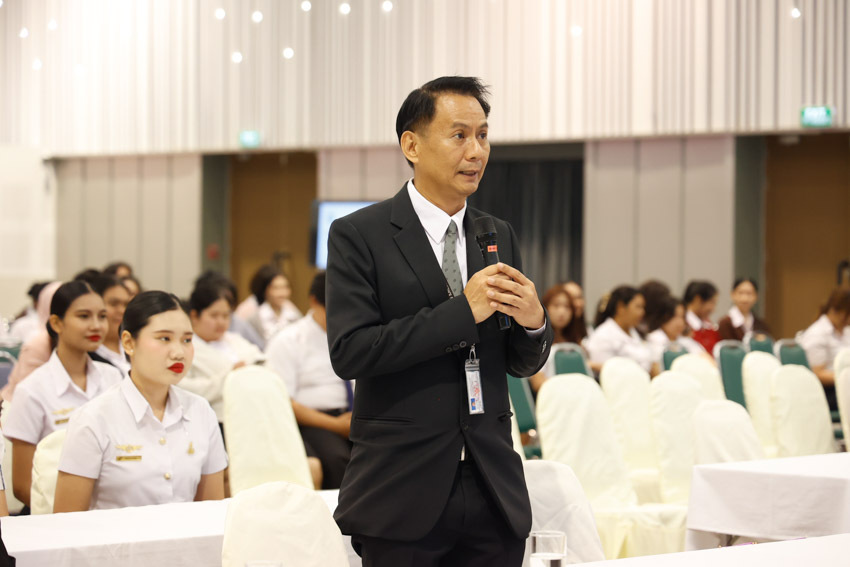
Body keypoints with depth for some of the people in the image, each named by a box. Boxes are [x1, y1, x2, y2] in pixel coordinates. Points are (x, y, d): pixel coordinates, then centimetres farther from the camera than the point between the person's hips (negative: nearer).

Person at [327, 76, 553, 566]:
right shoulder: (359, 236, -4)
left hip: (494, 494, 5)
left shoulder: (500, 236, 12)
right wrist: (461, 311, -18)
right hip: (404, 494, -5)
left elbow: (522, 364, 15)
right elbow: (349, 352, -16)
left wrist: (533, 322, -8)